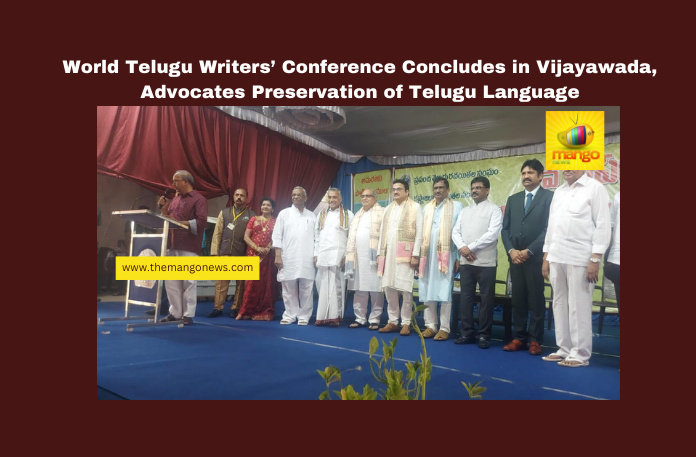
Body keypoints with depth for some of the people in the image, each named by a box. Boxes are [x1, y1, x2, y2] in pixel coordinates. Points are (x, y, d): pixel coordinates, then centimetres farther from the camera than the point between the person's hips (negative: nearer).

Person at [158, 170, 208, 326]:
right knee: (171, 280, 6)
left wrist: (180, 223, -20)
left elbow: (201, 222, -14)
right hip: (172, 245, 7)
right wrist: (164, 207, 7)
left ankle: (188, 315, 2)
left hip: (188, 247, -7)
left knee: (188, 281, -4)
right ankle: (175, 313, 14)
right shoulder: (175, 199, 19)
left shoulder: (199, 199, -3)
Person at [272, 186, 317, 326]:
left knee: (306, 290, 1)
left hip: (307, 260, 1)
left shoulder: (312, 216, 11)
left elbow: (316, 237, 9)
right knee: (289, 289, 3)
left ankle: (304, 316, 10)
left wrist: (316, 256, 1)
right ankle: (289, 315, 12)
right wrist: (278, 256, -6)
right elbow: (277, 236, 2)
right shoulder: (284, 213, 6)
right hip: (288, 259, -1)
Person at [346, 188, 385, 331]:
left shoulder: (381, 213, 1)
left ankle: (375, 319, 6)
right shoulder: (357, 215, 21)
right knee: (359, 289, 8)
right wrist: (348, 255, 10)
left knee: (375, 289, -2)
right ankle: (360, 318, 15)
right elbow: (351, 237, 17)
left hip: (373, 256, -6)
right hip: (358, 257, 6)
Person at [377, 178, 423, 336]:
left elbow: (419, 232, -6)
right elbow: (382, 232, 16)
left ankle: (406, 323, 6)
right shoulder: (388, 208, 17)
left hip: (405, 253, -5)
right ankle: (393, 321, 15)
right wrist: (380, 253, 10)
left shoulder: (415, 207, 0)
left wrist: (415, 254, -12)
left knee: (406, 288, -4)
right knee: (389, 288, 5)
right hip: (388, 253, 5)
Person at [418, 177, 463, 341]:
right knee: (427, 291, 5)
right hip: (427, 255, 4)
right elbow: (422, 232, 11)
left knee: (444, 292, -3)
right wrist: (418, 254, 5)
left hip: (446, 256, -4)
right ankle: (430, 325, 14)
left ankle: (444, 328, 4)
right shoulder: (426, 208, 15)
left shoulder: (456, 207, 1)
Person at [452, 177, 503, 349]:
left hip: (486, 262, -5)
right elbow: (455, 231, 11)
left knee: (486, 299, 2)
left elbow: (492, 234, -12)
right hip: (466, 261, 5)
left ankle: (484, 335, 11)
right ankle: (467, 333, 17)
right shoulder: (464, 211, 16)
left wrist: (471, 248, -13)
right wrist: (462, 247, -8)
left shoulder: (494, 209, -1)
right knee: (466, 298, 8)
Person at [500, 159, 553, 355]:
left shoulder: (549, 197, -1)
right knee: (517, 300, 7)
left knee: (536, 300, 2)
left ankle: (535, 340, 11)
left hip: (536, 257, -5)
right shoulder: (512, 199, 15)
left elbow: (549, 229, -9)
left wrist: (529, 251, -14)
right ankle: (519, 338, 15)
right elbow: (505, 228, 11)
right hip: (515, 257, 5)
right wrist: (511, 250, -4)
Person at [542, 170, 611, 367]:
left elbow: (603, 225, -8)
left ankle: (580, 354, 7)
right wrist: (546, 257, 14)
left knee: (578, 307, -3)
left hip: (580, 258, -6)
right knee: (559, 304, 9)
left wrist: (595, 259, -14)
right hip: (556, 257, 6)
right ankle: (565, 349, 18)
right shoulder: (558, 192, 17)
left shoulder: (595, 188, -2)